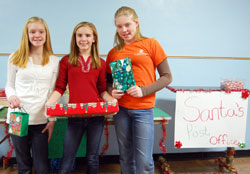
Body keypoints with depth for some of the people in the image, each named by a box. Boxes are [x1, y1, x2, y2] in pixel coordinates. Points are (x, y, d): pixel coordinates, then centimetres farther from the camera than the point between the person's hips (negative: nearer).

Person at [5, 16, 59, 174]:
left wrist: (52, 120, 1)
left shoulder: (54, 61, 4)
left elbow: (54, 92, 5)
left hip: (41, 120, 0)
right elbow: (9, 85, 11)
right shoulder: (16, 58, 4)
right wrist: (11, 96, -12)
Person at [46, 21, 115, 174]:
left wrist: (111, 100, -11)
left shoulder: (101, 63, 6)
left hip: (96, 115, 1)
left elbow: (102, 90, 9)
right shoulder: (67, 61, 4)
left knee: (93, 159, 15)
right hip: (75, 116, -1)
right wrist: (49, 103, -13)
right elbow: (60, 87, 3)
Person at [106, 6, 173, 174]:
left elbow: (167, 77, -1)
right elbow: (108, 81, 17)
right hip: (121, 108, 3)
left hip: (143, 109, -3)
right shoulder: (113, 52, 9)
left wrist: (143, 90, -14)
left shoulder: (150, 44, 1)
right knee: (126, 158, 13)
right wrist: (112, 91, -6)